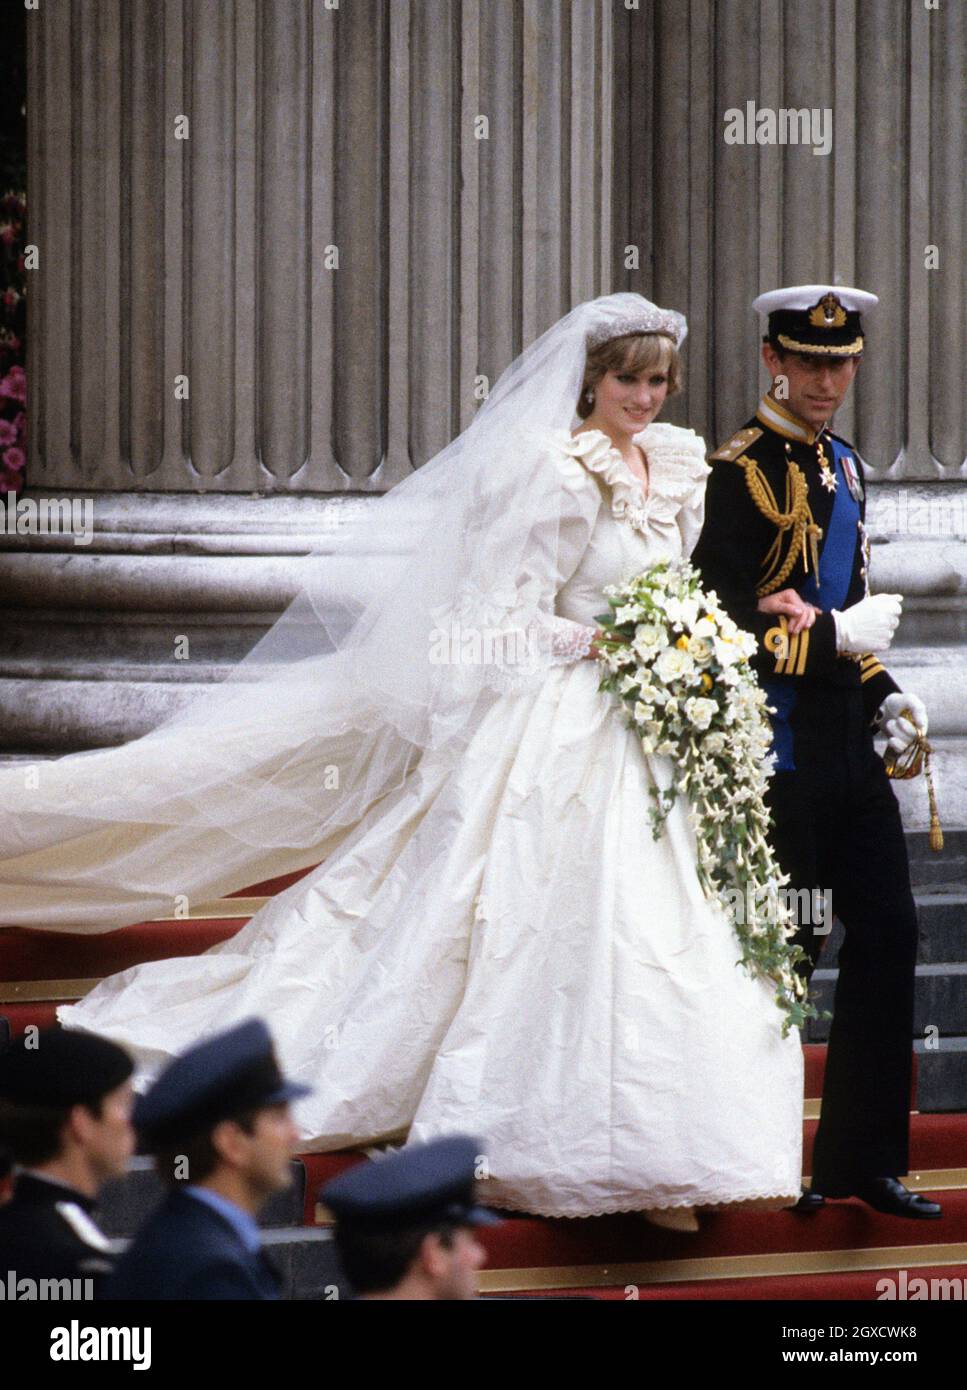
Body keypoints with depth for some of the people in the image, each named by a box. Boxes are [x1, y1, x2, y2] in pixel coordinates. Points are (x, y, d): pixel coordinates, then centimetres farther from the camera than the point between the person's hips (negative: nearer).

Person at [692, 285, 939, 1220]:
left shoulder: (843, 466, 15)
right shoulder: (741, 472, -11)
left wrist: (884, 695, 11)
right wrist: (837, 635, -17)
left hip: (849, 753, 8)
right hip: (781, 752, -8)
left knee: (888, 935, 6)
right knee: (785, 951, 0)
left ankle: (864, 1160, 14)